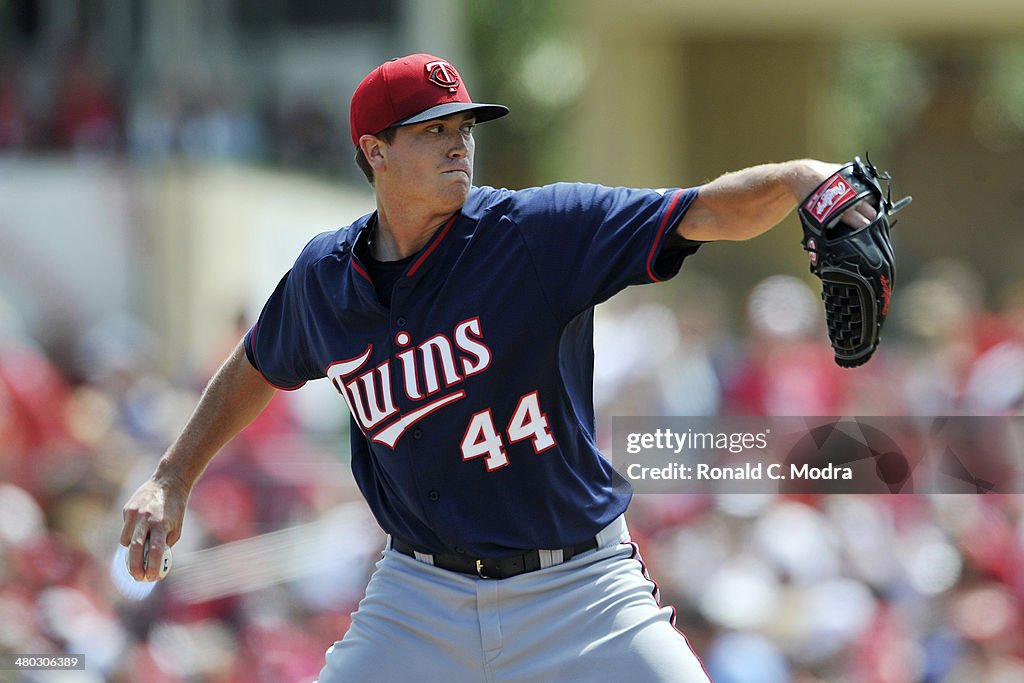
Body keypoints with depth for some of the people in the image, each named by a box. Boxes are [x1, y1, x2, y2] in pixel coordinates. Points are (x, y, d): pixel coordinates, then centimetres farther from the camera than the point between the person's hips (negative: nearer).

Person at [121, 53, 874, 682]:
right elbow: (258, 368, 23)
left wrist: (811, 176, -40)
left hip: (580, 589, -3)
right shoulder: (325, 277, 2)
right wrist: (173, 479, 20)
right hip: (420, 598, 3)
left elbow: (709, 211, -23)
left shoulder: (543, 229, -12)